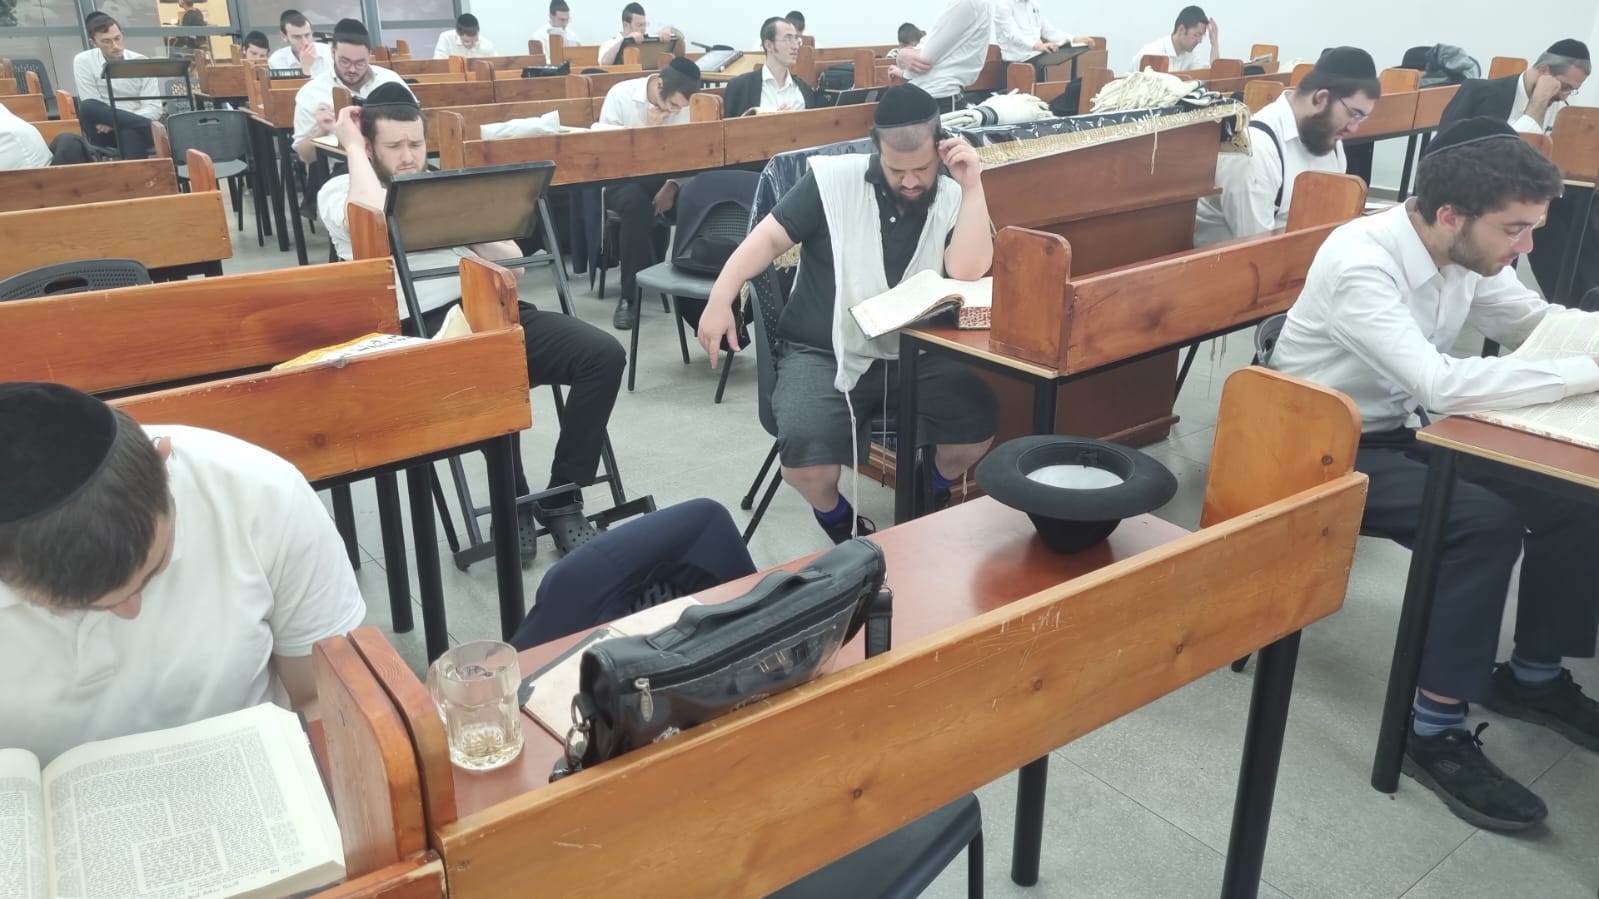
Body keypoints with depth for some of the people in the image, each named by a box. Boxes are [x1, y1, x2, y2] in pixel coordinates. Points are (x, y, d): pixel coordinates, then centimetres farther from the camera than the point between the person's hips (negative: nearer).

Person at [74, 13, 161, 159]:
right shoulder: (83, 61, 0)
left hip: (134, 129, -2)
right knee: (88, 106, -32)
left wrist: (114, 122, -19)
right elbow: (90, 108, -4)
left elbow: (154, 108, -6)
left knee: (130, 134, -38)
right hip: (104, 131, 2)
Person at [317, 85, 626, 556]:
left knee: (604, 354, -18)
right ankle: (513, 505, -12)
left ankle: (562, 500, -9)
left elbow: (510, 257, 17)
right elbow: (376, 214, -16)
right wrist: (352, 147, 0)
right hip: (423, 330, -5)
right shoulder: (338, 191, 11)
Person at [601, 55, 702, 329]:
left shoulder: (681, 101, -2)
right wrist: (645, 129, -21)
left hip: (663, 176, 3)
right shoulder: (620, 94, -11)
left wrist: (672, 185, -18)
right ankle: (630, 296, -25)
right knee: (637, 204, -37)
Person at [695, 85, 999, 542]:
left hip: (911, 355, 2)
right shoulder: (833, 179, -4)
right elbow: (770, 238, 1)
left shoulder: (953, 199, 1)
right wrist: (720, 298, -8)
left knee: (979, 423, -23)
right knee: (804, 458, -28)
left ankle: (932, 488, 15)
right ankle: (840, 522, 11)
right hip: (823, 354, -2)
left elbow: (968, 272, -15)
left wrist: (972, 186, -17)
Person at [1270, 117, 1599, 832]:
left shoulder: (1465, 252, -5)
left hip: (1398, 432, 8)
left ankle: (1532, 673, 17)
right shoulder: (1359, 262, -28)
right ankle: (1435, 731, -15)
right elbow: (1439, 382, -37)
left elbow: (1537, 322, 11)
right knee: (1485, 522, -27)